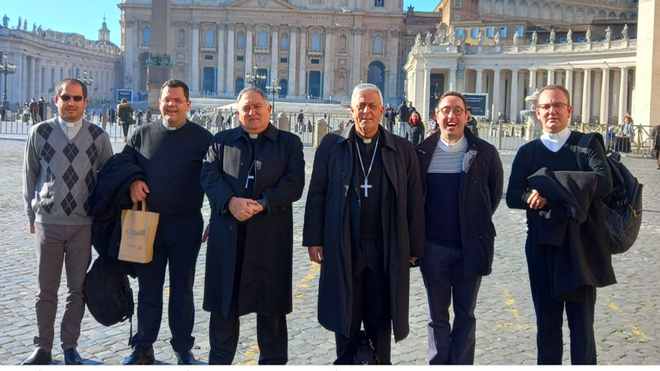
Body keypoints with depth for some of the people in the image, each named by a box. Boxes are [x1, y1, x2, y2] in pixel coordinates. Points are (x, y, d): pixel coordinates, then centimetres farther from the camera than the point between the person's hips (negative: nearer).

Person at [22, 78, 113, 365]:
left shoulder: (98, 137, 0)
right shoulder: (40, 133, 0)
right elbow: (30, 176, 8)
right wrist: (32, 215, 9)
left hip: (83, 223, 0)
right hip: (47, 222, 0)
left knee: (77, 288, 7)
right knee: (45, 289, 7)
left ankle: (70, 347, 20)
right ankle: (42, 348, 18)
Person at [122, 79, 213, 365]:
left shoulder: (202, 138, 0)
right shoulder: (142, 135, 7)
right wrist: (131, 181, -6)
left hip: (186, 226, -2)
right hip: (147, 224, 2)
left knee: (182, 291, 9)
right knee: (148, 290, 11)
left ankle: (183, 349, 21)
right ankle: (143, 349, 23)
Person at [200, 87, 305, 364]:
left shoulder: (290, 142, 7)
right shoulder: (221, 141, 13)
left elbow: (294, 183, -5)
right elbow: (209, 176, 0)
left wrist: (261, 204, -17)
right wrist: (231, 202, -18)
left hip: (271, 235, -1)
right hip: (227, 234, 2)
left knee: (270, 301, 7)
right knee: (223, 299, 9)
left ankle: (272, 361, 19)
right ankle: (219, 360, 23)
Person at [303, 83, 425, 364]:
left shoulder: (402, 149, 3)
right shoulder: (332, 145, 2)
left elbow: (414, 202, 4)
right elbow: (317, 194, 2)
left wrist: (414, 247, 2)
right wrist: (313, 239, -1)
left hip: (386, 250, 0)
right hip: (342, 248, 0)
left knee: (380, 321, 9)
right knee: (345, 317, 10)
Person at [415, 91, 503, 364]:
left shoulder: (485, 153, -5)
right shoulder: (422, 153, -3)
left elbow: (495, 193, 9)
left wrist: (478, 224, 9)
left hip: (471, 246, -1)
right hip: (433, 247, 1)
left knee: (465, 316, 9)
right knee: (437, 316, 11)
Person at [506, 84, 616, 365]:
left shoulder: (588, 144, -1)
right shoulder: (527, 152, 8)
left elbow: (604, 183, -18)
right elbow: (513, 196, -1)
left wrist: (550, 183, -21)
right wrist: (531, 197, -23)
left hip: (581, 246, -3)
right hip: (542, 247, 3)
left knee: (581, 323, 1)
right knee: (547, 322, 12)